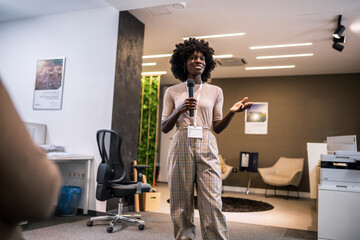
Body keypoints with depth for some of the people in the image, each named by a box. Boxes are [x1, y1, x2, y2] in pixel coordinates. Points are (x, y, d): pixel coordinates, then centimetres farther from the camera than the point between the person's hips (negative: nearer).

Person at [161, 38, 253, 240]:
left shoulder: (215, 91, 12)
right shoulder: (173, 92, 10)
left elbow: (218, 127, 12)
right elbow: (164, 128, 7)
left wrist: (232, 112, -5)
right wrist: (180, 110, -9)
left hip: (207, 148, 0)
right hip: (181, 147, 0)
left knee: (212, 204, -7)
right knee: (181, 204, 2)